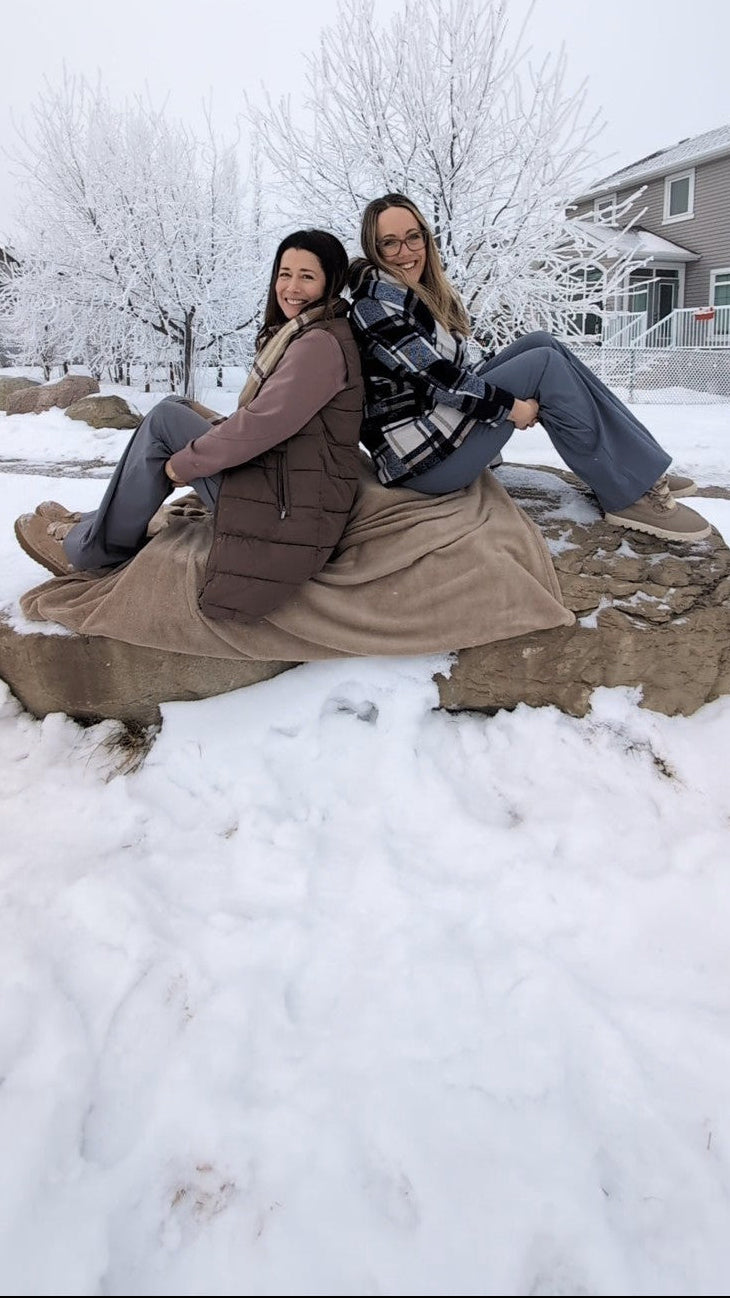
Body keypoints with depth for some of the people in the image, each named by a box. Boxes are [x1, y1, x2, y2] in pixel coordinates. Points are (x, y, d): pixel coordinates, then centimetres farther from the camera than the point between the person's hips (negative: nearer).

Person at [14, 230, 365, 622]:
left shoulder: (320, 343, -14)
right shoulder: (299, 335, 17)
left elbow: (264, 423, -22)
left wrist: (185, 462, -11)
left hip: (288, 509, -9)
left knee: (164, 420, -5)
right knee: (174, 409, 11)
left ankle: (89, 548, 6)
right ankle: (105, 525, 14)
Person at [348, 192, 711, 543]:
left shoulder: (422, 292, 18)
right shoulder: (378, 296, -13)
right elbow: (432, 374, -21)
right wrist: (509, 406, -14)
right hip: (423, 456, -9)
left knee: (540, 344, 2)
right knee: (545, 364, -11)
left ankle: (640, 469, -3)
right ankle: (629, 494, -9)